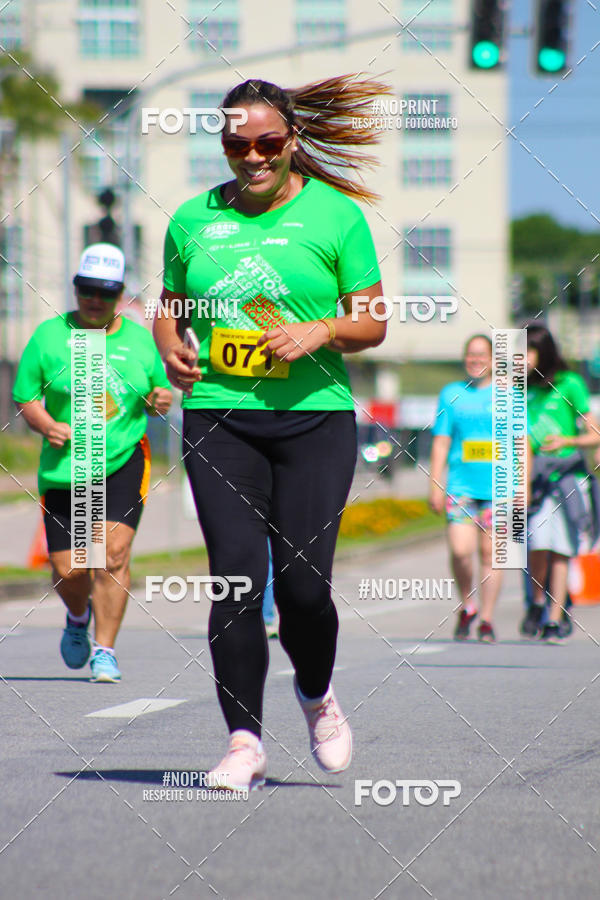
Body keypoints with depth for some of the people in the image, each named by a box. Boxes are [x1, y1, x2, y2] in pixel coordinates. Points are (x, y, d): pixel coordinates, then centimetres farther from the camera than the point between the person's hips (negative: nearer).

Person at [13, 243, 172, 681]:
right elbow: (26, 397, 4)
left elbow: (157, 391, 17)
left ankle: (105, 650, -9)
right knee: (67, 570, 1)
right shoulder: (50, 335, 3)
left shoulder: (140, 339, 7)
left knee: (113, 553, -18)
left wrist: (162, 400, -7)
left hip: (124, 463, 0)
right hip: (63, 467, 0)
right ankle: (79, 616, 36)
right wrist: (48, 425, -16)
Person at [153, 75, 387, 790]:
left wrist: (322, 330, -15)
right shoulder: (193, 220, 10)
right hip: (218, 417, 1)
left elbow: (373, 322, 4)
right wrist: (171, 350, 0)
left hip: (315, 415, -1)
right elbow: (170, 305, 21)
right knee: (236, 576, -10)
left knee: (303, 584, -7)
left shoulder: (335, 215, 3)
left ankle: (315, 693, 25)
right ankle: (244, 743, -7)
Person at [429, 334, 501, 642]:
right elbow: (440, 443, 10)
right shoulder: (451, 394, 11)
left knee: (490, 553, -1)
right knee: (460, 550, -13)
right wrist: (435, 486, 4)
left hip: (498, 487, 0)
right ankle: (467, 606, 11)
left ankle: (487, 620, 8)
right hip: (461, 486, 0)